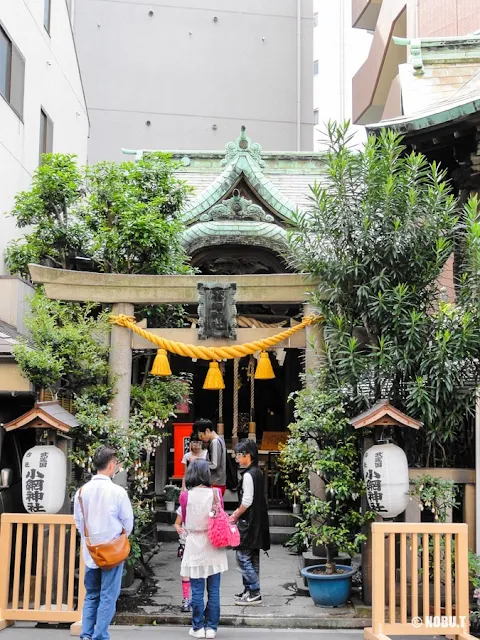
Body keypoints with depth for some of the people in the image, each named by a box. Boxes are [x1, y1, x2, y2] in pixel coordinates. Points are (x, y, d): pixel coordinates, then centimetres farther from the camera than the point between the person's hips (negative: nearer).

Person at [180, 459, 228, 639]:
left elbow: (185, 521, 5)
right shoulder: (216, 493, -6)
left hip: (195, 546, -1)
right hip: (214, 545, 1)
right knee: (213, 591, 8)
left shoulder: (186, 496, -8)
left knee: (197, 591, 7)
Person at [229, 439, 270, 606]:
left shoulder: (248, 475, -18)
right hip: (257, 521, 10)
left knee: (243, 556, -6)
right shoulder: (258, 472, 11)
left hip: (249, 522, -10)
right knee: (253, 557, 15)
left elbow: (247, 501, -19)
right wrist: (238, 511, 14)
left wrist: (236, 516, -6)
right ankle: (250, 589, 22)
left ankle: (254, 593, -4)